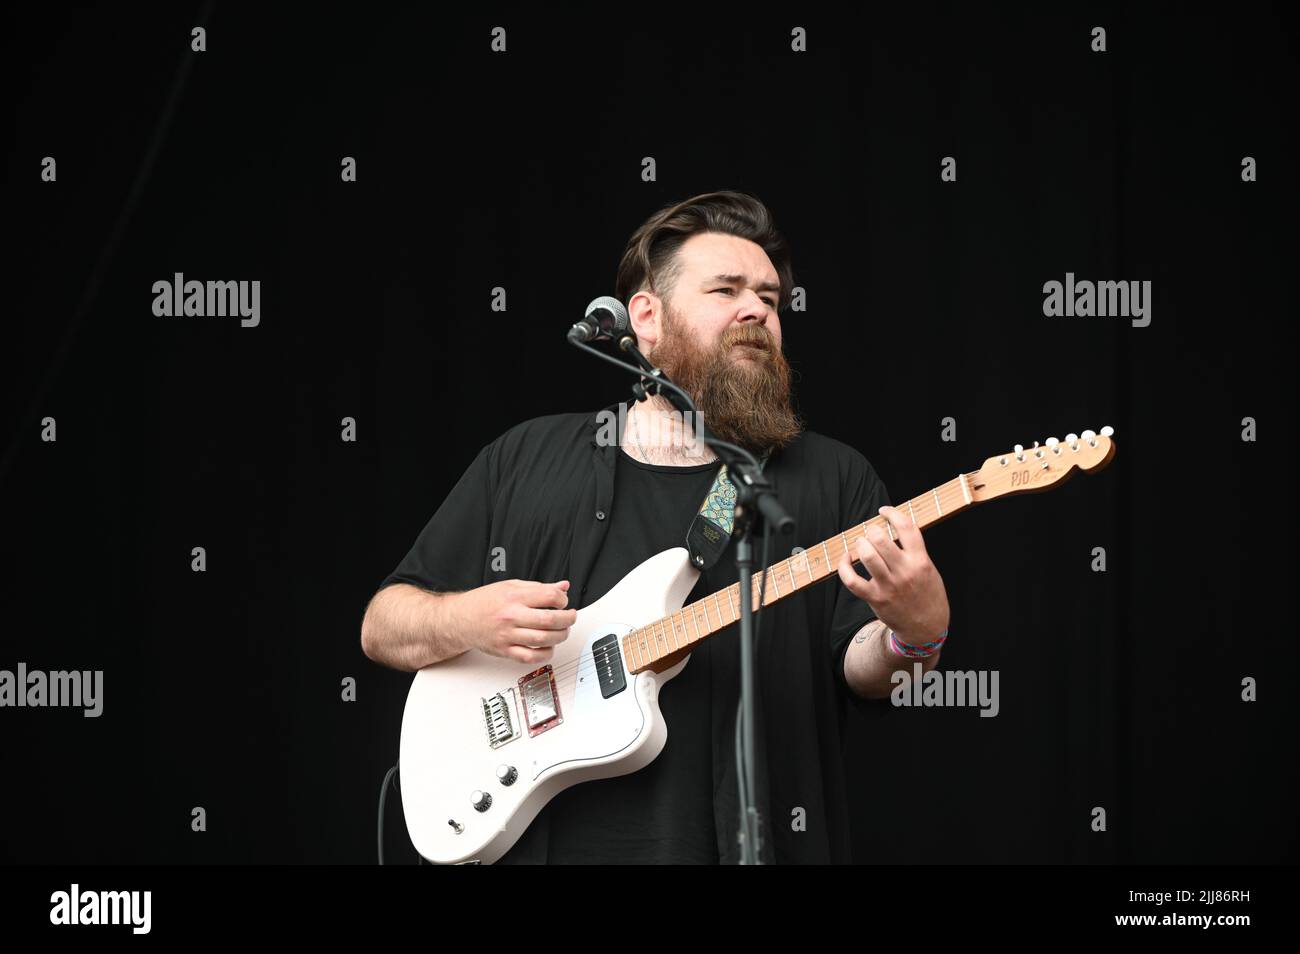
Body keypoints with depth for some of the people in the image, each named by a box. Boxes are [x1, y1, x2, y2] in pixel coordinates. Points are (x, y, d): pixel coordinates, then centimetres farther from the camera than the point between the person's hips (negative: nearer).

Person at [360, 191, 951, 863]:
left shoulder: (834, 479, 10)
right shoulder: (525, 460, 12)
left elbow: (860, 674, 0)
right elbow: (382, 626, 13)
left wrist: (913, 633, -22)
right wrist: (464, 622, -7)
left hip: (751, 843, 1)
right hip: (541, 839, -1)